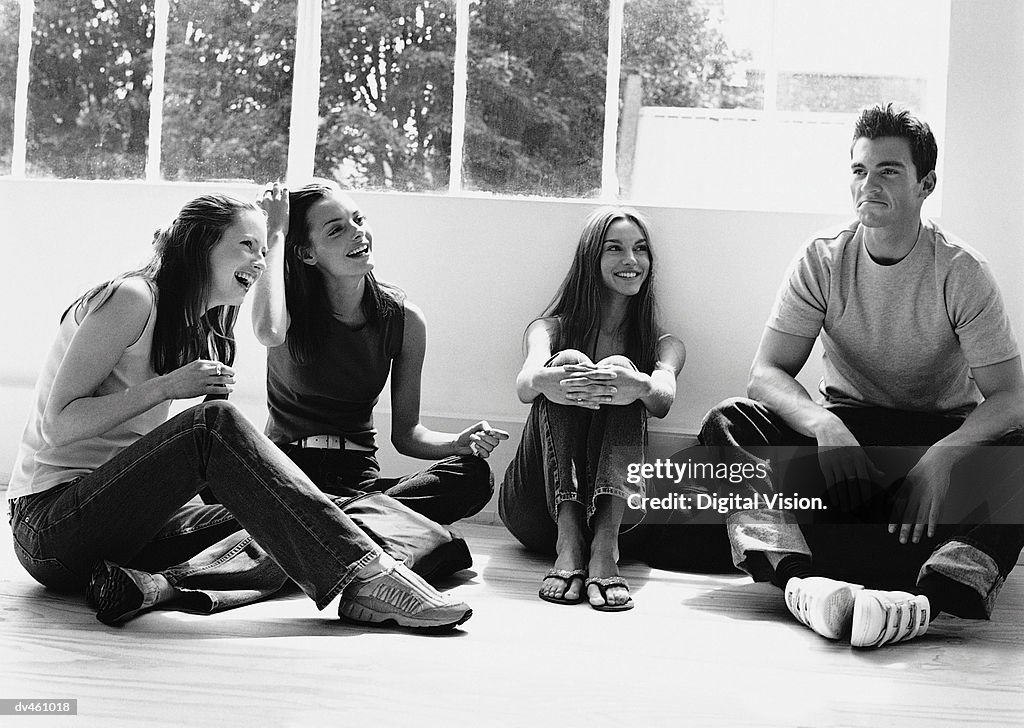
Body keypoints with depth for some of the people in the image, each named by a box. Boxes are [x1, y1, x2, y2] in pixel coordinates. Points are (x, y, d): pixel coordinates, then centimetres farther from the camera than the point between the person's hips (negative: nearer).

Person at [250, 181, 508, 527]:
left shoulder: (404, 319, 1)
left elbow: (405, 431, 6)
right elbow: (269, 332, -33)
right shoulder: (293, 302, -5)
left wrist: (459, 442, -16)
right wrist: (276, 238, -19)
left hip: (358, 476, 3)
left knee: (475, 476, -23)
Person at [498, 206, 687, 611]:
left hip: (615, 507, 1)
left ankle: (605, 543, -41)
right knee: (568, 361, -20)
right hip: (537, 510, 0)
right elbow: (524, 386, -13)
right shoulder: (551, 328, 11)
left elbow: (663, 399, -11)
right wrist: (544, 380, -39)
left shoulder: (664, 345, 14)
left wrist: (639, 386, -37)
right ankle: (568, 540, -38)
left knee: (620, 367, -21)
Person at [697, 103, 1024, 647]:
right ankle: (803, 579, -48)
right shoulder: (822, 260, -5)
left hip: (945, 432, -1)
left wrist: (943, 456, -34)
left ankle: (936, 594, -52)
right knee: (726, 424, -25)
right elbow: (766, 372, -10)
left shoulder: (961, 271, -10)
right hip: (844, 426, 1)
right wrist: (823, 424, -32)